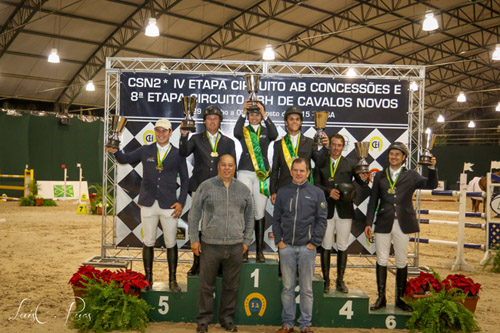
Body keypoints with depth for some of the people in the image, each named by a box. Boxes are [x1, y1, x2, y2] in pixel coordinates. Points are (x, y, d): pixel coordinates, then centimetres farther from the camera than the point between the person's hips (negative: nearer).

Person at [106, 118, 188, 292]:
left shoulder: (177, 154, 4)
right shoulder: (145, 151, 8)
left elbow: (185, 179, 6)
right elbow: (125, 159, 9)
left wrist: (181, 202, -2)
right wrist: (115, 151, -14)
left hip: (169, 206, -1)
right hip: (148, 204, 1)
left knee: (171, 244, 4)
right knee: (148, 243, 8)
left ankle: (172, 280, 18)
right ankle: (148, 279, 21)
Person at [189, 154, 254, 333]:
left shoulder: (243, 189, 8)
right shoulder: (206, 186, 0)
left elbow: (249, 217, 14)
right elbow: (194, 214, 2)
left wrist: (246, 241, 9)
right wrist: (194, 239, -1)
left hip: (235, 247, 2)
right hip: (210, 245, -2)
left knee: (231, 285, 12)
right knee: (207, 285, 7)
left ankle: (227, 318, 27)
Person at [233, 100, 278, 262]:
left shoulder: (266, 131, 10)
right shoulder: (243, 130, 8)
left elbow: (274, 134, -13)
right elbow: (236, 132, -15)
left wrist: (265, 115, -20)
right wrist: (243, 112, -22)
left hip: (262, 174, 1)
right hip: (245, 173, -1)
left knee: (260, 212, 3)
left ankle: (259, 250, 10)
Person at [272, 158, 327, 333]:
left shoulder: (317, 193, 2)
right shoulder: (283, 192, 7)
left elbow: (321, 220, 0)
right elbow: (276, 219, 9)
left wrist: (314, 243, -6)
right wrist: (279, 241, 0)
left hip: (307, 248, -1)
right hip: (286, 247, 2)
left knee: (307, 289, 7)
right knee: (287, 287, 8)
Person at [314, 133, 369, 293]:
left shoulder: (351, 164, 7)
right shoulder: (321, 163, 5)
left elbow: (361, 182, -3)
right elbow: (316, 184, -4)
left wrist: (364, 179, -26)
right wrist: (329, 191, -20)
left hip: (344, 210, 1)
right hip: (326, 210, -1)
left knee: (343, 247, 7)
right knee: (326, 246, 6)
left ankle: (340, 280, 18)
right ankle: (326, 280, 17)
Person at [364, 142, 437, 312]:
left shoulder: (411, 175, 6)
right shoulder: (380, 175, 8)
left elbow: (431, 185, -6)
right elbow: (373, 201, 6)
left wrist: (432, 168, -21)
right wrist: (368, 223, 2)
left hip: (403, 224, 0)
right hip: (383, 223, 1)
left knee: (402, 262, 7)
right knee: (382, 261, 4)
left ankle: (400, 298, 20)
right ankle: (381, 298, 15)